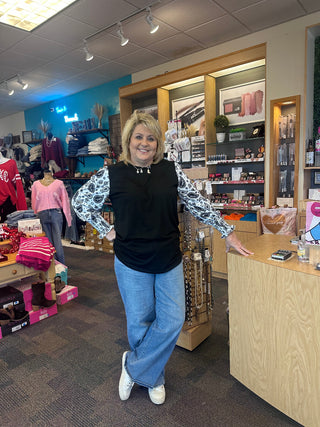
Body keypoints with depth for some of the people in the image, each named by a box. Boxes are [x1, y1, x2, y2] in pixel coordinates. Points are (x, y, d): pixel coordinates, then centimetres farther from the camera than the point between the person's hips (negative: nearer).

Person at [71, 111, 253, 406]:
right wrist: (107, 230, -1)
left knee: (172, 320, 5)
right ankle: (153, 378, 39)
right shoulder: (111, 174, -5)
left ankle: (133, 367, 29)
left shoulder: (171, 170, 0)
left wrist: (228, 232, -1)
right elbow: (80, 203, 5)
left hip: (170, 261, 3)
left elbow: (198, 203, 2)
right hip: (132, 263, -2)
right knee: (140, 322, 12)